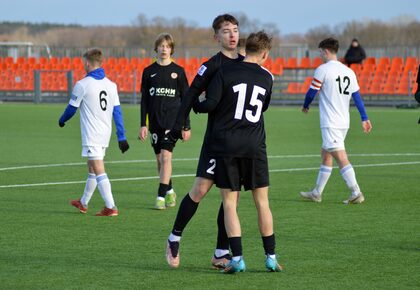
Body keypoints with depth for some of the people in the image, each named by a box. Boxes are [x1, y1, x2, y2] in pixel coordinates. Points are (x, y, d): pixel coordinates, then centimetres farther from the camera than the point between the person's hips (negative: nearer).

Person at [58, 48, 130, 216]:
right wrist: (121, 137, 8)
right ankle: (83, 203, 33)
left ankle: (111, 207, -16)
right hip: (105, 135, 7)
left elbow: (72, 108, 0)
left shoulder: (82, 85, -10)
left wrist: (62, 120, 21)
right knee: (92, 169, 20)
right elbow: (117, 112, 7)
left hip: (91, 136, -7)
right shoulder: (111, 85, 7)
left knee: (99, 171, -9)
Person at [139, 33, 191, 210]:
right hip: (155, 121, 3)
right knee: (159, 159, 8)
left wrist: (186, 126, 3)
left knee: (166, 155, -15)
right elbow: (144, 100, 9)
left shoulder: (178, 71, 2)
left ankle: (161, 196, -16)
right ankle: (169, 191, 24)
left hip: (172, 119, -3)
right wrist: (143, 125, 2)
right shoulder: (149, 72, 7)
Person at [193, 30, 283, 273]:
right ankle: (271, 257, 12)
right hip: (255, 147, 2)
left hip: (225, 146, -2)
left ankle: (237, 258, -6)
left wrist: (195, 106, 10)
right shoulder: (267, 78, 5)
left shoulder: (225, 73, -5)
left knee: (230, 203, 2)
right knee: (262, 201, 11)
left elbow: (210, 104, -11)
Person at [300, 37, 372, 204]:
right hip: (344, 122, 8)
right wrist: (364, 119, 14)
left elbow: (312, 91, -4)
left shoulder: (323, 69, -9)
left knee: (341, 158, -11)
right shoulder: (348, 71, 11)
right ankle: (317, 193, 23)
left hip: (330, 124, -8)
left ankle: (356, 193, -18)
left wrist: (305, 106, 17)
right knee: (325, 154, 17)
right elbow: (357, 96, 12)